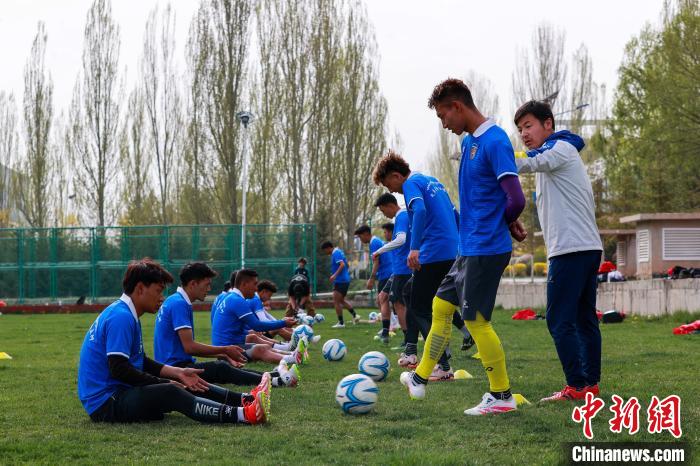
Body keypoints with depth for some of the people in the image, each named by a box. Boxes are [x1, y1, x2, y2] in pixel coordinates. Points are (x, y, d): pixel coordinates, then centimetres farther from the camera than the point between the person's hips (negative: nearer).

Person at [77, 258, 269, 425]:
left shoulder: (127, 315, 15)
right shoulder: (120, 317, -17)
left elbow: (141, 362, 20)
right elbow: (118, 369, -24)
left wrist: (177, 373, 8)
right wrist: (163, 383, -15)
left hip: (119, 393, 11)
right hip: (105, 403, -11)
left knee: (187, 385, 8)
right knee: (170, 392, -27)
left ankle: (245, 400, -3)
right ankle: (242, 415, -39)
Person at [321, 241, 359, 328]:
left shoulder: (336, 253, -14)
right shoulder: (339, 252, 16)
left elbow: (342, 265, -26)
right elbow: (346, 265, 23)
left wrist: (334, 275, -32)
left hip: (340, 281, -10)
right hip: (345, 280, 10)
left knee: (336, 302, -4)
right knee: (341, 300, 20)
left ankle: (341, 323, -1)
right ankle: (354, 315, 14)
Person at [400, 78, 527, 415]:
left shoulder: (495, 142, -18)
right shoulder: (468, 142, 12)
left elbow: (515, 200, -25)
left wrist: (504, 224, -4)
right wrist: (507, 223, 10)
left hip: (486, 249, -10)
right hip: (469, 247, 10)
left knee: (476, 320, -4)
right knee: (441, 306, 16)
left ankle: (501, 396, 6)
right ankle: (420, 379, 27)